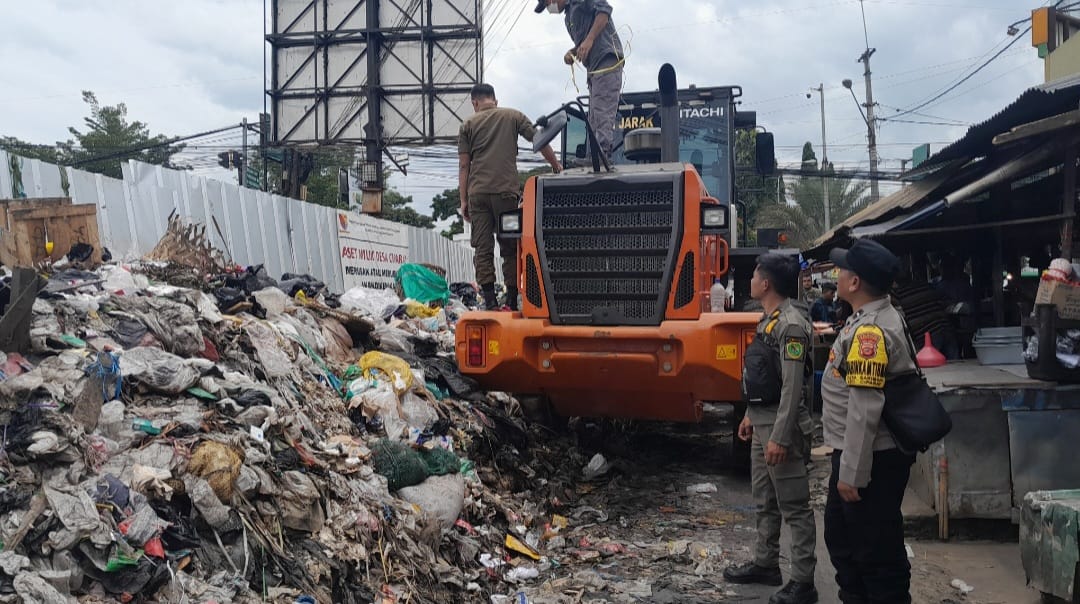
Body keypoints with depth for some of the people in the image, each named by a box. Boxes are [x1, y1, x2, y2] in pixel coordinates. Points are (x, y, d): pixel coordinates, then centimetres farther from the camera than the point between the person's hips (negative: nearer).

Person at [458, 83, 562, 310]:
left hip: (477, 193, 1)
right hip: (506, 191, 0)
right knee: (510, 247, 7)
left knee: (482, 248, 2)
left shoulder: (468, 125, 10)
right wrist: (555, 164, 23)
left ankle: (490, 301, -4)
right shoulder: (513, 116, 10)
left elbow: (464, 166, 6)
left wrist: (463, 200, 8)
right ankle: (512, 300, 4)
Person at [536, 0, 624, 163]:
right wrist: (572, 52, 12)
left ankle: (602, 155, -24)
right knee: (594, 120, 6)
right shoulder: (569, 17, 29)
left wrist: (589, 39, -20)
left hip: (607, 61, -10)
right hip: (595, 69, 10)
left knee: (602, 114, -18)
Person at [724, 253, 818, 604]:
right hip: (762, 422, 10)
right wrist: (751, 416, 21)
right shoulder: (769, 319, 12)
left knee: (794, 507, -2)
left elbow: (792, 387, -23)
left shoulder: (791, 324, -19)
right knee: (765, 502, 19)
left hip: (781, 425, -10)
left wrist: (780, 437, -24)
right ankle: (765, 564, 32)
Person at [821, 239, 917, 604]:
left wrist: (853, 473, -23)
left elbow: (865, 410, -27)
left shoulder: (870, 330, -24)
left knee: (876, 550, 1)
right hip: (857, 454, 11)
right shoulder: (874, 319, 10)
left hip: (872, 460, -11)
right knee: (842, 536, 23)